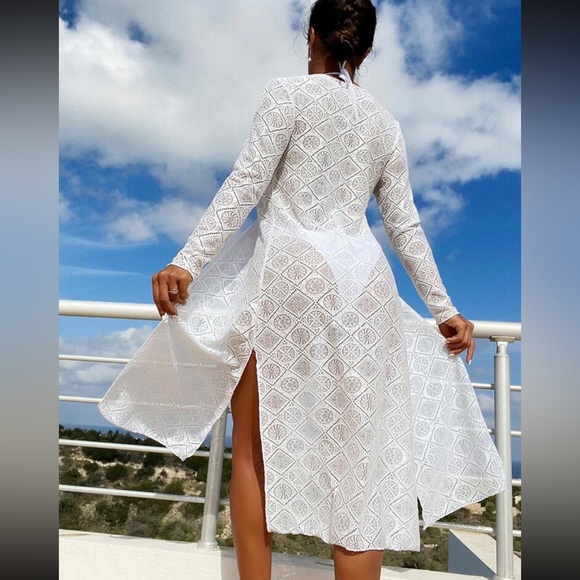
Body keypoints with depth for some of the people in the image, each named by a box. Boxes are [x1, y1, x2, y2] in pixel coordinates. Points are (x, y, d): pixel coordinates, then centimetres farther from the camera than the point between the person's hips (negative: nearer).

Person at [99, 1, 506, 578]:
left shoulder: (290, 92, 3)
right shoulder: (385, 123, 17)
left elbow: (245, 184, -10)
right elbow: (406, 225, 14)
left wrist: (187, 262, -12)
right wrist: (443, 308, 19)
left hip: (289, 272, -4)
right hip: (363, 282, 5)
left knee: (254, 446, 8)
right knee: (358, 452, 8)